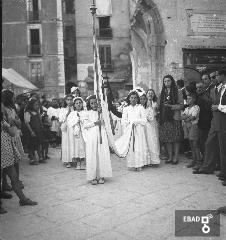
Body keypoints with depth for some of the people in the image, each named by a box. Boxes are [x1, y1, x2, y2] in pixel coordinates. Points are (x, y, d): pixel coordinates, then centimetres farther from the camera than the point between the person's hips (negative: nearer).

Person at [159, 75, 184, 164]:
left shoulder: (178, 92, 2)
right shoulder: (163, 93, 15)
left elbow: (181, 105, -3)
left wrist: (171, 106, -14)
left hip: (175, 118, -4)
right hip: (165, 118, 4)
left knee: (176, 139, -2)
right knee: (167, 139, 4)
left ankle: (176, 157, 8)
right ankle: (170, 157, 13)